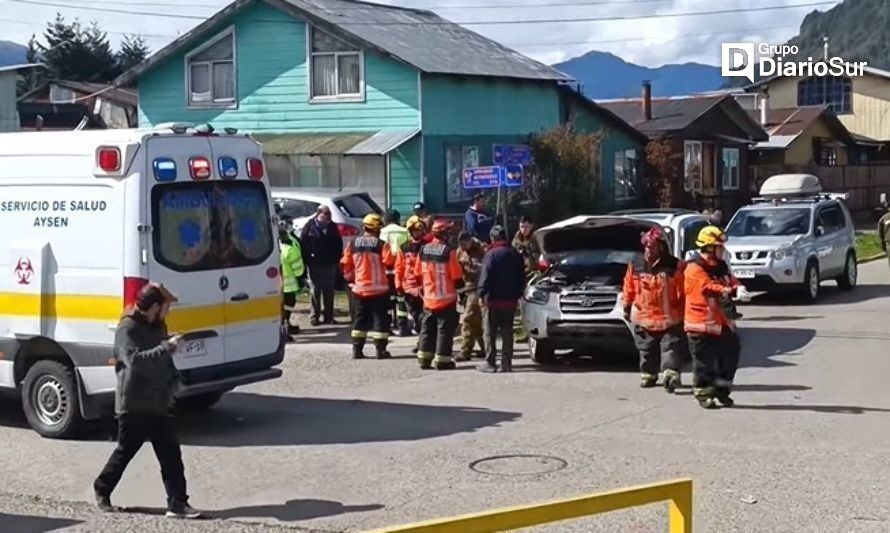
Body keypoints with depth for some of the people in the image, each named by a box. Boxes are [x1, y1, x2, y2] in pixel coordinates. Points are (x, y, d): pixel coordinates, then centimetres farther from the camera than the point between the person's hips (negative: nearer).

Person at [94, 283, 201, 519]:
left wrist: (173, 380, 15)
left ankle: (178, 503, 1)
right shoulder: (127, 329, -15)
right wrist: (166, 347, -31)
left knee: (171, 454, 1)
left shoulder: (156, 326, 13)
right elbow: (135, 360, -30)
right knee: (125, 451, 7)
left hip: (157, 403, 8)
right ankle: (102, 490, 29)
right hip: (134, 405, -8)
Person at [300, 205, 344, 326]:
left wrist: (336, 259, 2)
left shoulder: (332, 227, 7)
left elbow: (339, 244, 12)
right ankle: (314, 316, 5)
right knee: (315, 291, -1)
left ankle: (328, 316, 15)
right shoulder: (309, 226, -4)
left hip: (329, 264, 4)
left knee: (329, 291, 8)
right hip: (314, 265, -4)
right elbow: (303, 244, -5)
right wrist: (307, 260, -9)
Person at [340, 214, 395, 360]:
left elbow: (345, 264, 6)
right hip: (379, 288, -4)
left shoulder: (353, 244, 3)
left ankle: (357, 349, 11)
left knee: (360, 318, 12)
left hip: (359, 288, 4)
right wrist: (394, 256, 4)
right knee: (381, 318, 3)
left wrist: (351, 278, 19)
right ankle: (381, 350, 1)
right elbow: (389, 262, -17)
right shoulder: (381, 244, -10)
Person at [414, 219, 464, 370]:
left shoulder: (423, 249, 0)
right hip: (446, 298, -5)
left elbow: (418, 273, 8)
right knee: (445, 329, 3)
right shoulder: (448, 251, -16)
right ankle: (442, 360, 4)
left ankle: (424, 359, 15)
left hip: (428, 298, 5)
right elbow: (456, 277, -12)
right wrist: (460, 284, 9)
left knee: (427, 329, 14)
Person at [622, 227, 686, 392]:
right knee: (647, 350, 13)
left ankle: (671, 374, -18)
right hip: (643, 318, 3)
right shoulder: (635, 266, 2)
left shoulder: (675, 266, -8)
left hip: (669, 318, -3)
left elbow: (682, 291, -5)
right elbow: (629, 289, 12)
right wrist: (627, 308, 16)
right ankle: (648, 375, 25)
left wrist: (683, 312, -5)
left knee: (670, 348, -11)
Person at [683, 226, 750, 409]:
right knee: (704, 362, -1)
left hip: (722, 322, 8)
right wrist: (733, 291, -39)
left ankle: (722, 390, 26)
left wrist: (738, 288, -21)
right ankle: (703, 394, 13)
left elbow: (731, 281, 5)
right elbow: (710, 287, -26)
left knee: (731, 355, 10)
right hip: (701, 324, -8)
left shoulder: (721, 266, 13)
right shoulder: (694, 269, -14)